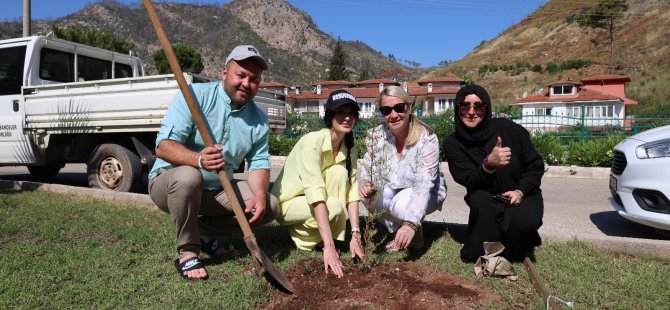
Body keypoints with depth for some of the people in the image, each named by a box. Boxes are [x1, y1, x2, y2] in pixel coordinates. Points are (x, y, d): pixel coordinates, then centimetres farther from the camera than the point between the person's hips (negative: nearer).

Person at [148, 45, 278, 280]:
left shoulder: (259, 120, 0)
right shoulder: (194, 95, -16)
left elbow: (258, 163, -1)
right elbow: (163, 146, -23)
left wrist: (259, 194, -23)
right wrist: (198, 160, -44)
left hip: (217, 190, 5)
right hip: (168, 182, -4)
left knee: (269, 206, -10)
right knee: (188, 176, -38)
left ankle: (204, 231, 9)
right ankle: (187, 252, -15)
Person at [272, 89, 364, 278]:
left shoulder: (350, 148, -7)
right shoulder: (313, 141, -28)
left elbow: (352, 192, -12)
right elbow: (315, 193, -37)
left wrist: (355, 235, -24)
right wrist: (328, 246, -42)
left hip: (310, 203, 6)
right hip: (287, 203, -5)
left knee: (339, 172, -20)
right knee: (334, 207, -30)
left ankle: (336, 234, -10)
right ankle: (300, 235, -1)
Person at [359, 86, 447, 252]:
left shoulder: (427, 138, -26)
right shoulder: (375, 135, -13)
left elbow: (424, 184, -33)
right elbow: (367, 172, -6)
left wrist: (411, 224, -45)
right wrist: (366, 187, -31)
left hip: (424, 193, -4)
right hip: (392, 189, 4)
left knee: (403, 205, -34)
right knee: (370, 198, -24)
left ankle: (414, 233, -1)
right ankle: (397, 231, -1)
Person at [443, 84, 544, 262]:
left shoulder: (510, 129, -14)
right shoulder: (453, 143, -10)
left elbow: (536, 166, -4)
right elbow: (467, 180, -20)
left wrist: (520, 191, -20)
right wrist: (488, 165, -40)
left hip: (523, 196, 0)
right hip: (488, 201, 1)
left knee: (523, 220, -32)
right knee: (479, 199, -33)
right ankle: (480, 253, -9)